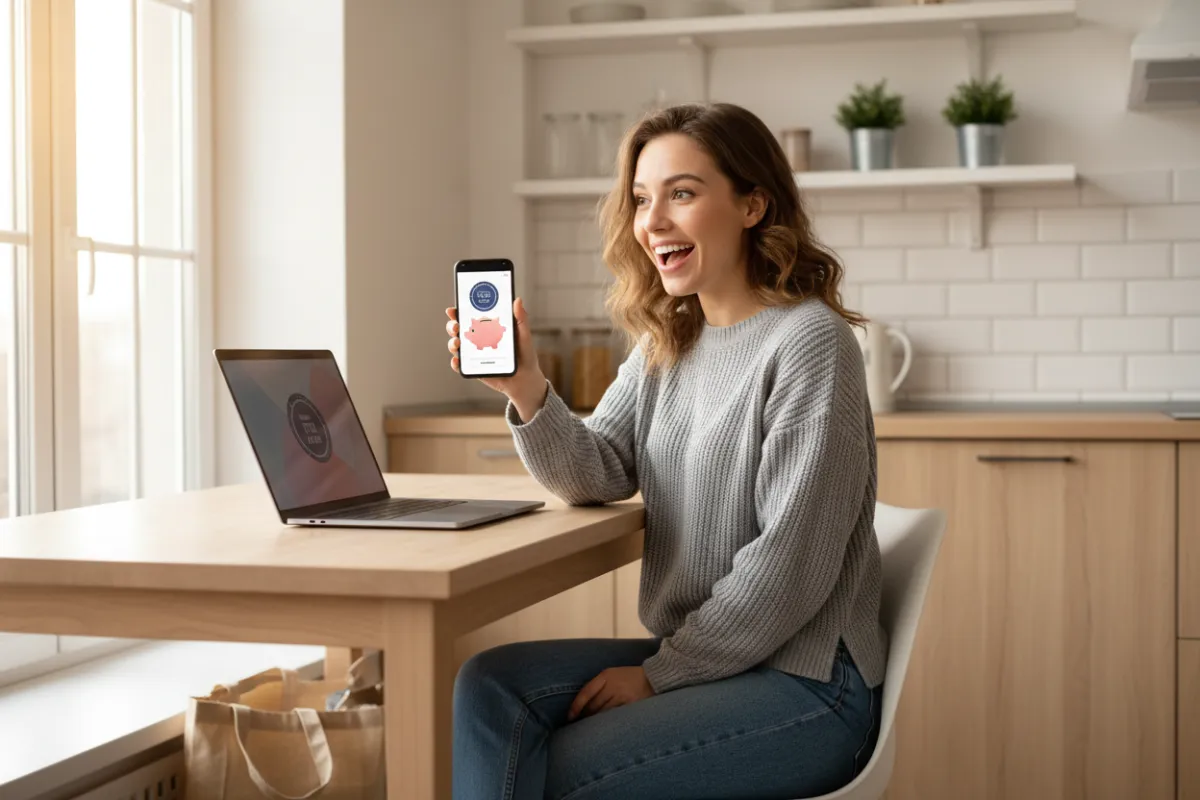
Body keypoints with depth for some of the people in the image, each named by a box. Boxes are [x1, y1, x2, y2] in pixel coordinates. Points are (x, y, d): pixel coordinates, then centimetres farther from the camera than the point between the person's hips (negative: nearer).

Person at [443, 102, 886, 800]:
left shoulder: (808, 342, -15)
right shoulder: (664, 347, 10)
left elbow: (791, 564, -19)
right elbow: (594, 476, 3)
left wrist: (659, 673, -14)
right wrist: (526, 389, -16)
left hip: (806, 684, -7)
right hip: (692, 657, 7)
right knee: (490, 684, -11)